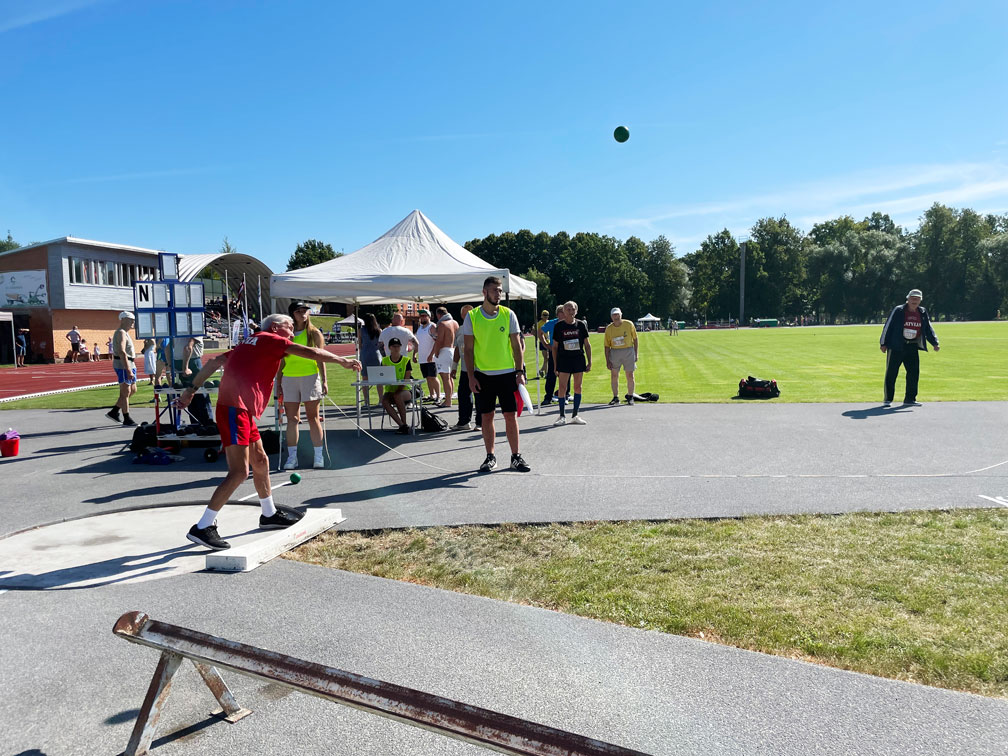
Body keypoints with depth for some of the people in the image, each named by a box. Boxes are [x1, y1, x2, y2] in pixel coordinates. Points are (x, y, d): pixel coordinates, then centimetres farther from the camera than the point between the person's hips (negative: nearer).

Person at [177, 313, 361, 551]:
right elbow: (310, 353, -7)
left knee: (260, 461, 18)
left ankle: (269, 515, 33)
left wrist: (192, 389, 17)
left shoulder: (249, 344, 21)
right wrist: (342, 360, 3)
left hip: (243, 411, 10)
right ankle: (202, 528, -10)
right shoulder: (269, 339, -3)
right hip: (236, 409, -10)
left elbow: (214, 362, 18)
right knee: (239, 472, -13)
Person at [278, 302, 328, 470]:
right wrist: (278, 383, 9)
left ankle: (318, 456, 6)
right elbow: (281, 360, 13)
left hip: (310, 377, -2)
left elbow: (320, 357, 3)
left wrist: (324, 381, -3)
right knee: (292, 418, 3)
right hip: (289, 379, 2)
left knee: (313, 417, 0)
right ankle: (292, 457, 10)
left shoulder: (314, 333, 4)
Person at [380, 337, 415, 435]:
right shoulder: (384, 361, 9)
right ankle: (402, 425, -29)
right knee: (384, 401, -30)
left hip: (404, 390, -3)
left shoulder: (406, 360, 0)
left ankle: (405, 423, -22)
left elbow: (406, 380, -7)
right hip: (390, 391, 3)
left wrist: (398, 391, -19)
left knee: (398, 396, -37)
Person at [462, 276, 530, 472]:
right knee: (487, 416, 5)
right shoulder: (472, 316, 0)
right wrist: (471, 376, -5)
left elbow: (517, 345, 4)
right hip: (483, 374, 0)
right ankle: (490, 457, 16)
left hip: (507, 373, 0)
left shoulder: (508, 315, 2)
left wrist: (520, 371, -4)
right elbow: (468, 349, 1)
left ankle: (516, 456, 11)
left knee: (510, 415, 1)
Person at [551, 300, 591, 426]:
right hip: (563, 360, -2)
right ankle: (562, 416, 5)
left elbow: (587, 344, 9)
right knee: (562, 388, -4)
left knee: (578, 387, 6)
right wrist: (555, 365, -1)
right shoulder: (559, 326, 0)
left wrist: (589, 362, 4)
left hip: (579, 359, 2)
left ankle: (575, 416, 15)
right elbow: (555, 347, 3)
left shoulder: (581, 324, 4)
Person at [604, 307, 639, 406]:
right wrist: (607, 360, 0)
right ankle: (615, 397, 17)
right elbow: (607, 345, 4)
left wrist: (636, 353, 0)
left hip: (628, 351, -2)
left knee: (630, 376, 3)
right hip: (614, 352, 2)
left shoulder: (629, 324, -3)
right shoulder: (609, 328, 1)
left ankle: (630, 397, 15)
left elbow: (635, 339, 4)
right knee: (614, 376, 5)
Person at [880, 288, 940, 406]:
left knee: (914, 372, 2)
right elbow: (888, 326, -5)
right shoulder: (898, 310, -5)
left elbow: (928, 329, 16)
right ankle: (887, 399, 7)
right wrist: (883, 343, -8)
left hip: (913, 347, 5)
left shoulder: (923, 313, 10)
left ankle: (910, 398, 12)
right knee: (891, 372, -2)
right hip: (896, 346, -5)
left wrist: (934, 343, 6)